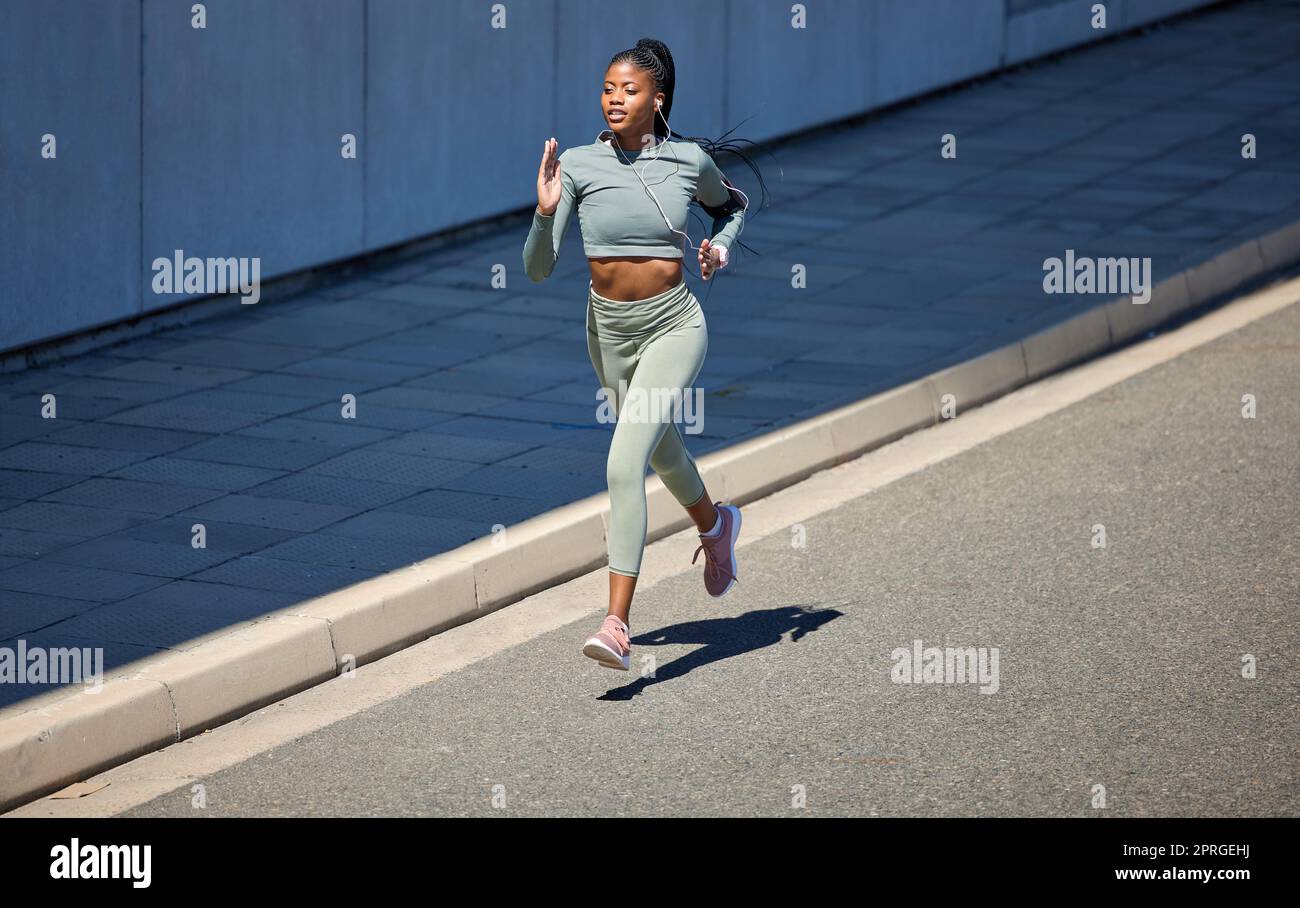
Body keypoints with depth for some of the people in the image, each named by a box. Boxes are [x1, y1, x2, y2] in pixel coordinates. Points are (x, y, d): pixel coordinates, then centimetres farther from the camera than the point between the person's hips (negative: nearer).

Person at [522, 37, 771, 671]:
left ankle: (617, 624, -22)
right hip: (608, 329, 3)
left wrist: (720, 249, -1)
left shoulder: (691, 160, -7)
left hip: (674, 327, -3)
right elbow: (538, 270, -11)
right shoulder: (576, 166, -8)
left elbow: (731, 204, 18)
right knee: (663, 453, 27)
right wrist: (545, 212, -28)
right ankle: (715, 524, 61)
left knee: (624, 464, -21)